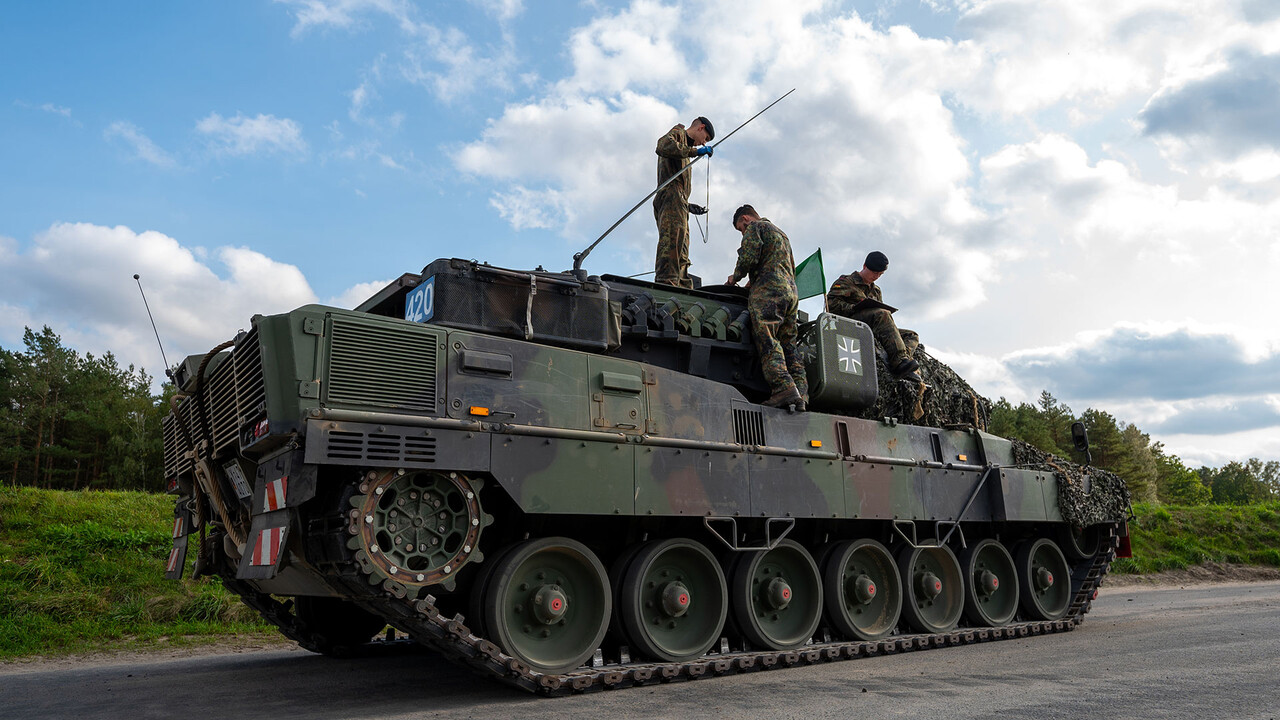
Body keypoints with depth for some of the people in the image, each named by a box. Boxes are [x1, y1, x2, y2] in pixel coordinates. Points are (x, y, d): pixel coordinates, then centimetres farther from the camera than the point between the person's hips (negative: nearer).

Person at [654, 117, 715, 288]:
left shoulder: (684, 145, 37)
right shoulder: (678, 132, 11)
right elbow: (663, 147, -16)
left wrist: (688, 206, 24)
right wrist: (694, 151, -12)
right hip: (672, 198, -10)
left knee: (681, 258, 0)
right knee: (672, 244, -25)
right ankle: (666, 284, -37)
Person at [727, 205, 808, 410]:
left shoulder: (755, 228, 7)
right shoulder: (781, 233, 34)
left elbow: (748, 258, -9)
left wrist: (735, 277, 9)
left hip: (768, 292, -8)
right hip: (791, 292, 9)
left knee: (766, 340, -18)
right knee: (789, 344, 3)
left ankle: (784, 387, -33)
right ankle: (801, 394, -8)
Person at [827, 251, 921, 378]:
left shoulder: (876, 291, 33)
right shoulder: (845, 282, 11)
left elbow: (880, 310, 26)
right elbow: (831, 304, -4)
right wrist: (855, 307, -16)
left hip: (870, 330, 8)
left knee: (912, 336, -6)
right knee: (882, 314, -34)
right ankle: (899, 360, -47)